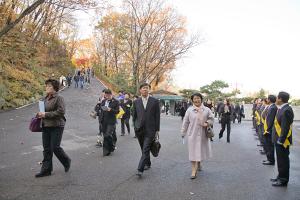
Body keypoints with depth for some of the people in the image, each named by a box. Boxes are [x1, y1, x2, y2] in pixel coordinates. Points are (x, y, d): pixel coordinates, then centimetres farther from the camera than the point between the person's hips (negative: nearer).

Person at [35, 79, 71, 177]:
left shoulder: (59, 98, -11)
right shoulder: (45, 98, 13)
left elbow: (61, 111, -21)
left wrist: (46, 114, -20)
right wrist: (40, 114, 2)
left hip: (56, 126, -7)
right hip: (46, 126, 8)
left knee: (55, 147, -4)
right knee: (47, 149, 9)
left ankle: (67, 162, 22)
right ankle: (46, 169, 18)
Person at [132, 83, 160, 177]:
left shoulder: (155, 101, -1)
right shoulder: (136, 102, 6)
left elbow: (157, 116, 0)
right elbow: (134, 116, 13)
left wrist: (157, 130, -1)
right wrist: (135, 127, 8)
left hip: (150, 130, -3)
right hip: (139, 130, 3)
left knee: (145, 150, -10)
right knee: (144, 149, 15)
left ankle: (140, 169, -10)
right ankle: (148, 164, 35)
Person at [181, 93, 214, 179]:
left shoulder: (207, 110, 1)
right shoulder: (189, 110, 0)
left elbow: (211, 119, 9)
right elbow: (185, 122, 3)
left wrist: (207, 123, -12)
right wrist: (183, 133, 6)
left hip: (203, 134, 2)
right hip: (192, 134, -1)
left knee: (201, 151, 12)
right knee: (193, 152, 0)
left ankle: (198, 163, 41)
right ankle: (194, 170, 8)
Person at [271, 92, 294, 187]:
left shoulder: (286, 110, -23)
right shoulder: (282, 109, 7)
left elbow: (285, 128, -24)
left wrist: (281, 140, -21)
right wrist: (278, 139, 15)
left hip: (282, 141, -9)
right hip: (279, 139, 9)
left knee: (283, 160, 4)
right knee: (280, 160, 20)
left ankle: (283, 180, 17)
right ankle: (281, 177, 33)